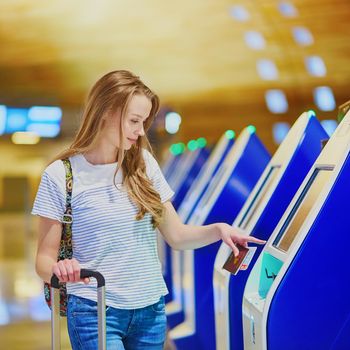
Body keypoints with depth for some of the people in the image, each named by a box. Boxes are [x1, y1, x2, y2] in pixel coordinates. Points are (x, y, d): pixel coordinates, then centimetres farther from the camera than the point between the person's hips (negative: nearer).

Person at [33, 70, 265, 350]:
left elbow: (176, 236, 8)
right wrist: (56, 270, -27)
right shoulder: (61, 175, -7)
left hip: (151, 309, 4)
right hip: (95, 312, -4)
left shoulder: (143, 164, 4)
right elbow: (44, 257, -5)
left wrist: (217, 230, -9)